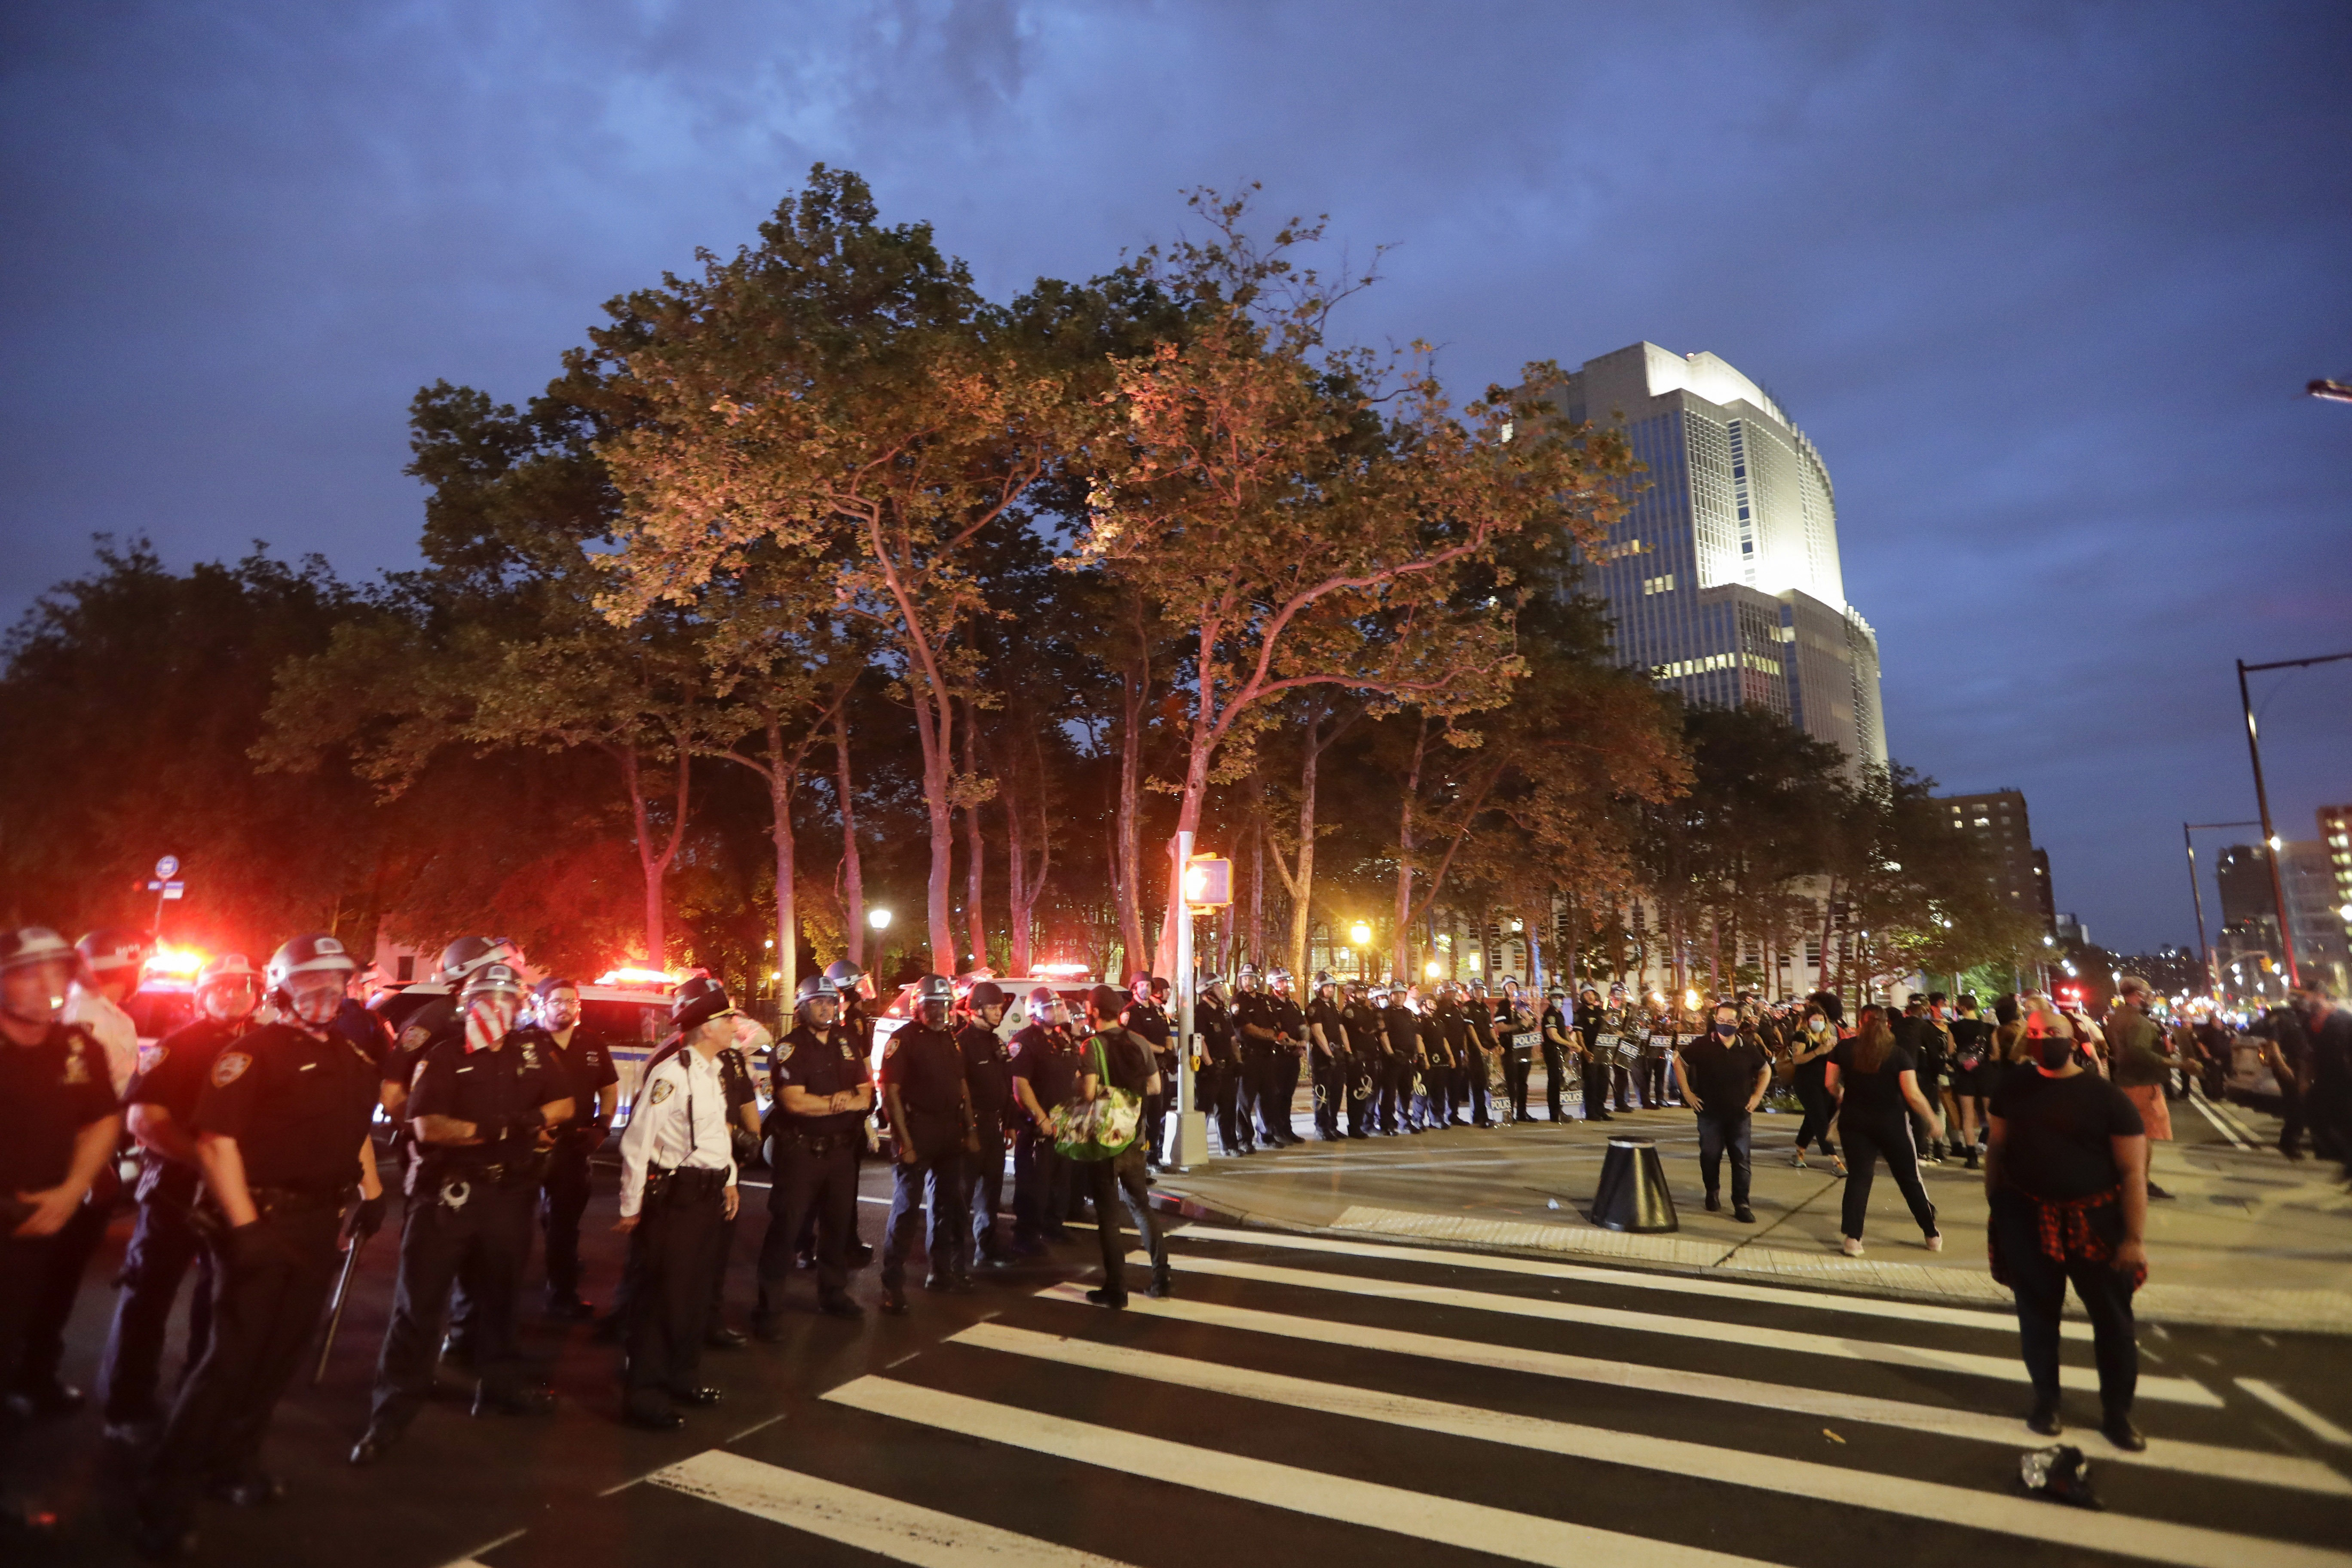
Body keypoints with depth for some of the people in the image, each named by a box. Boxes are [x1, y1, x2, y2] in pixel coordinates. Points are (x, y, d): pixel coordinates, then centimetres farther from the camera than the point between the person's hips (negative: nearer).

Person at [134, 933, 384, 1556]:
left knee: (282, 1351, 15)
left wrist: (371, 1190, 18)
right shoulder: (255, 1051, -13)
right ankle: (168, 1492, 9)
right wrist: (244, 1224, -23)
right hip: (263, 1219, -7)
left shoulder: (351, 1058, 11)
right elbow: (216, 1139, -19)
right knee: (235, 1354, -5)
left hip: (320, 1220, 7)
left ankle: (232, 1462, 30)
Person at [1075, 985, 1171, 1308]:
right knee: (1141, 1206, 17)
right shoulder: (1139, 1043, 1)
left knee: (1108, 1214, 4)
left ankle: (1116, 1290, 9)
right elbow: (1155, 1087, 6)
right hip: (1134, 1136, 5)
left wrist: (1077, 1084, -2)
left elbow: (1088, 1093, -22)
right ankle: (1161, 1281, 18)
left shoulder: (1093, 1046, -15)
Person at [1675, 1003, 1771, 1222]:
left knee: (1741, 1160, 0)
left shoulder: (1748, 1048, -1)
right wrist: (1687, 1092, 0)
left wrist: (1757, 1096, 7)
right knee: (1710, 1157, 9)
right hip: (1710, 1113, -1)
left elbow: (1766, 1070, 17)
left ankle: (1741, 1205, 7)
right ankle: (1713, 1194, 30)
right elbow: (1679, 1061, 3)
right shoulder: (1702, 1045, -7)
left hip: (1739, 1114, 1)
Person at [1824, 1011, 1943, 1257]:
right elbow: (1913, 1095, -13)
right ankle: (1932, 1235, 29)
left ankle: (1853, 1238, -3)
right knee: (1909, 1178, 14)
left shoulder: (1843, 1048, -4)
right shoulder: (1899, 1054, -9)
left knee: (1858, 1176, 3)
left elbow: (1830, 1083, -2)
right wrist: (1934, 1121, 1)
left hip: (1854, 1120, 1)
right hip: (1891, 1123, -1)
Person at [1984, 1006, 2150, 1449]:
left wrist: (2135, 1237, -14)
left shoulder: (2108, 1097, -9)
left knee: (2112, 1318, 9)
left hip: (2096, 1221, -2)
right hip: (2027, 1219, 2)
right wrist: (1994, 1206, 6)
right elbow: (1995, 1148, 7)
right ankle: (2046, 1400, 30)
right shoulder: (2014, 1087, 0)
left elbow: (2132, 1170, -10)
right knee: (2037, 1313, 12)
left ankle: (2118, 1412, 28)